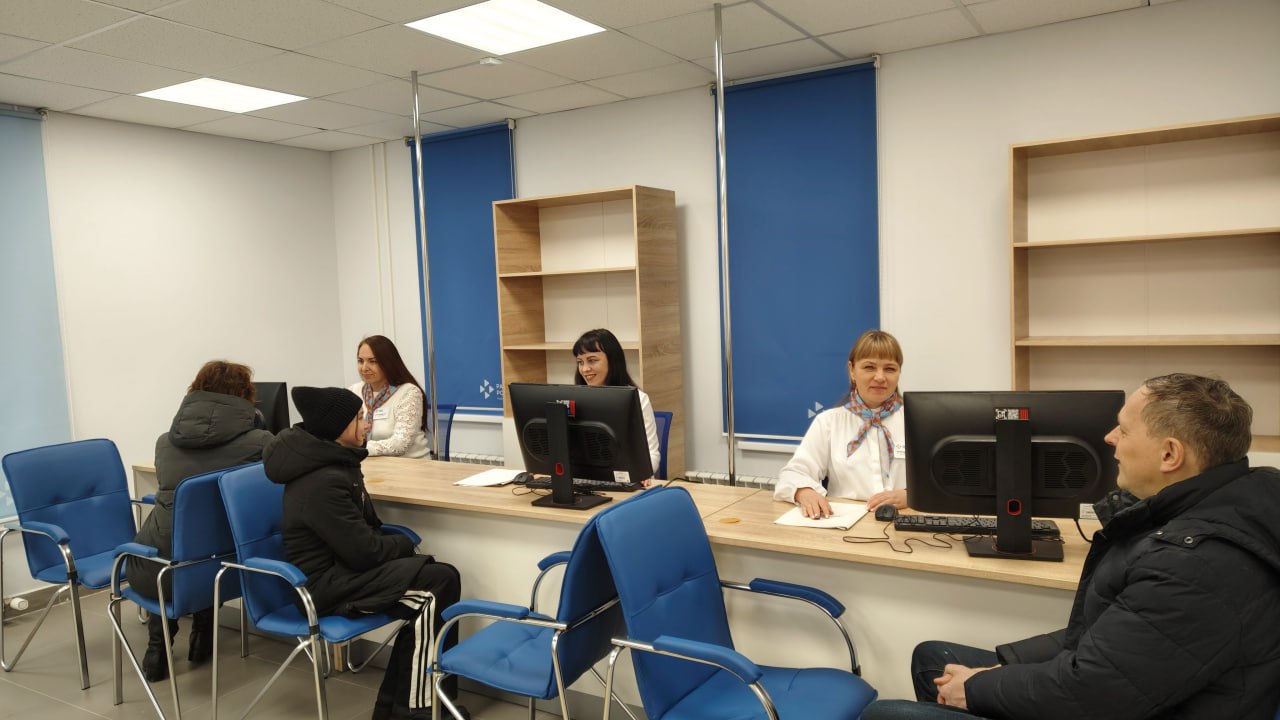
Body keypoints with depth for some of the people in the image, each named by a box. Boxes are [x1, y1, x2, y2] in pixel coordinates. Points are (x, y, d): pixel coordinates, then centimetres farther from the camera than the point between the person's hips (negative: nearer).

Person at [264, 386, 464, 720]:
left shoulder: (333, 462, 9)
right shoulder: (323, 482, -23)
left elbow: (364, 529, 17)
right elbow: (365, 551, -22)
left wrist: (396, 545, -1)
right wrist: (404, 543, -3)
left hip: (338, 566, 10)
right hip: (324, 585, -10)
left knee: (441, 578, -6)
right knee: (435, 587, -18)